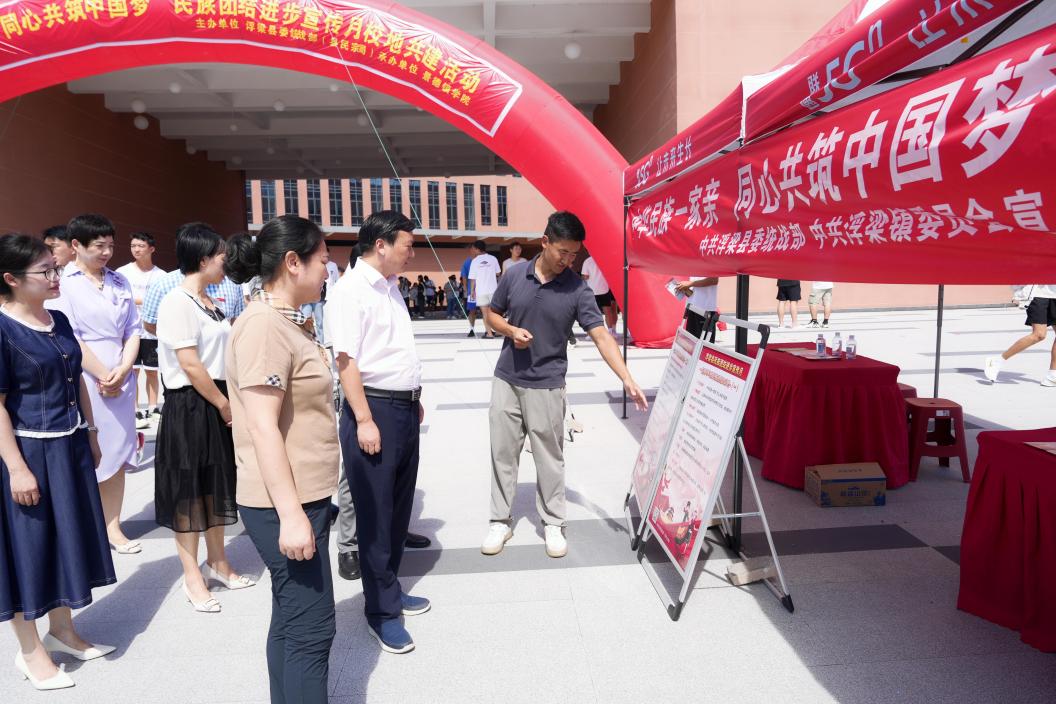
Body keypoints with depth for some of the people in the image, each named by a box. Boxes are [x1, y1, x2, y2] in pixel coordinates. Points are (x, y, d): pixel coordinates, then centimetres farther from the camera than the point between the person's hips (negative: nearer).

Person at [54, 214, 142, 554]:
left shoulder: (120, 281, 10)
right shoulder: (63, 283, -4)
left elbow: (133, 330, 8)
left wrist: (121, 371, -5)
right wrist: (103, 375, -10)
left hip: (120, 381, 5)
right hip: (83, 382, -4)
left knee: (116, 456, 9)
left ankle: (113, 528, 19)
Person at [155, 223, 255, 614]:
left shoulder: (208, 302, 11)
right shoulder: (177, 303, -16)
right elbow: (190, 365, -20)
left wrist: (228, 401, 7)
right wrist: (223, 404, -13)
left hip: (218, 402, 9)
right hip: (189, 406, -8)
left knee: (216, 484, 17)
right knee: (189, 490, 4)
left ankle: (217, 562, 32)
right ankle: (192, 576, 18)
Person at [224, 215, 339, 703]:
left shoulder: (288, 320, 11)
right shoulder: (263, 326, -20)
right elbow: (262, 427, -24)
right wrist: (290, 514, -25)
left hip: (303, 495, 10)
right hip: (285, 503, -10)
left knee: (292, 619, 19)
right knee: (311, 627, 0)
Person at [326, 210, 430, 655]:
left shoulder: (390, 287, 13)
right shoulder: (352, 289, -14)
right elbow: (346, 359, -19)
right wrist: (364, 420, -21)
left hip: (405, 408, 9)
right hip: (375, 408, -9)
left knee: (400, 506, 17)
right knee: (375, 512, 3)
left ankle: (390, 588, 35)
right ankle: (381, 611, 17)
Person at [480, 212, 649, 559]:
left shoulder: (578, 290, -11)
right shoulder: (514, 274, -3)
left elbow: (602, 337, -15)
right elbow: (493, 314, 9)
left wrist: (628, 380, -24)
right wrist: (511, 330, -13)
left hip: (546, 385, -2)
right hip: (506, 380, 2)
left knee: (550, 458, 7)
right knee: (503, 452, 10)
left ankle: (553, 524, 24)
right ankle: (500, 521, 24)